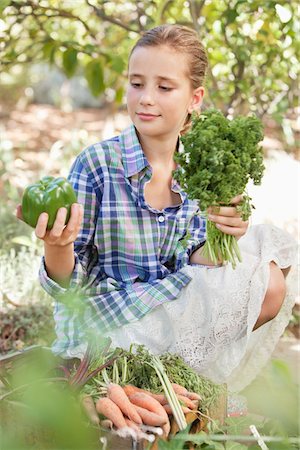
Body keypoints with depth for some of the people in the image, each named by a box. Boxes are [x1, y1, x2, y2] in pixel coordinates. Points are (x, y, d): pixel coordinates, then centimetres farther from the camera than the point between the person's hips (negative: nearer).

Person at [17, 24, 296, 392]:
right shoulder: (96, 164, -15)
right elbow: (68, 286, -13)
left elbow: (190, 266, 2)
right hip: (102, 325, -6)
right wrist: (57, 247, -35)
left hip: (173, 316, 6)